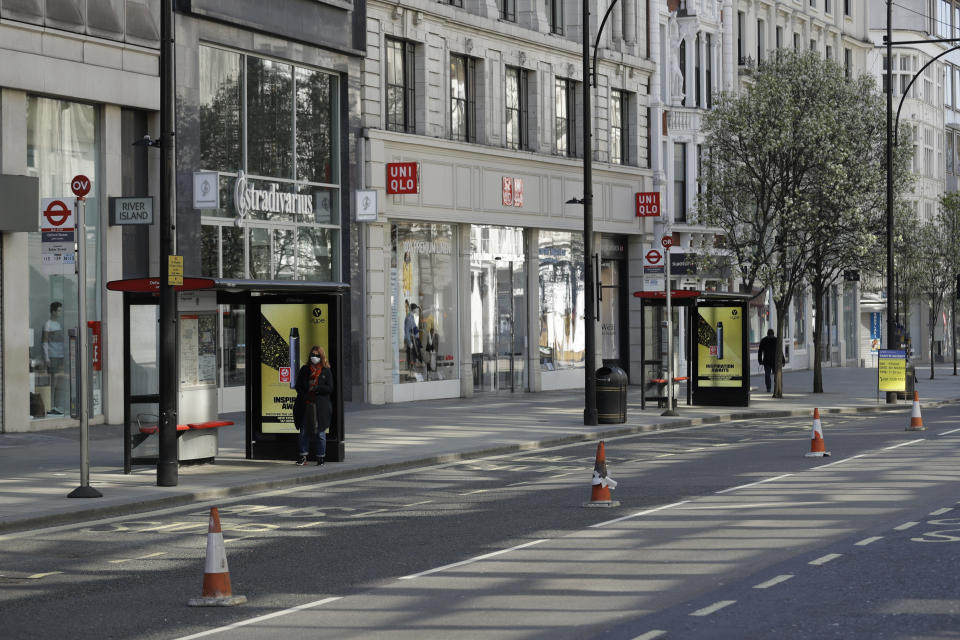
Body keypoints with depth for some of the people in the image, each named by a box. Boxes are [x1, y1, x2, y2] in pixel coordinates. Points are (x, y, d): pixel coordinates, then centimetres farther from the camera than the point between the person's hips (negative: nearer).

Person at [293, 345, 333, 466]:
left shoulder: (326, 371, 3)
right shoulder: (304, 369, 10)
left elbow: (330, 389, -3)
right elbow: (298, 386, 9)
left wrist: (316, 388, -15)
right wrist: (304, 396, -9)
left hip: (321, 406, -2)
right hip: (305, 406, 2)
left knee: (320, 433, 1)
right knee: (304, 431, 4)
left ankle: (320, 457, 9)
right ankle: (303, 457, 12)